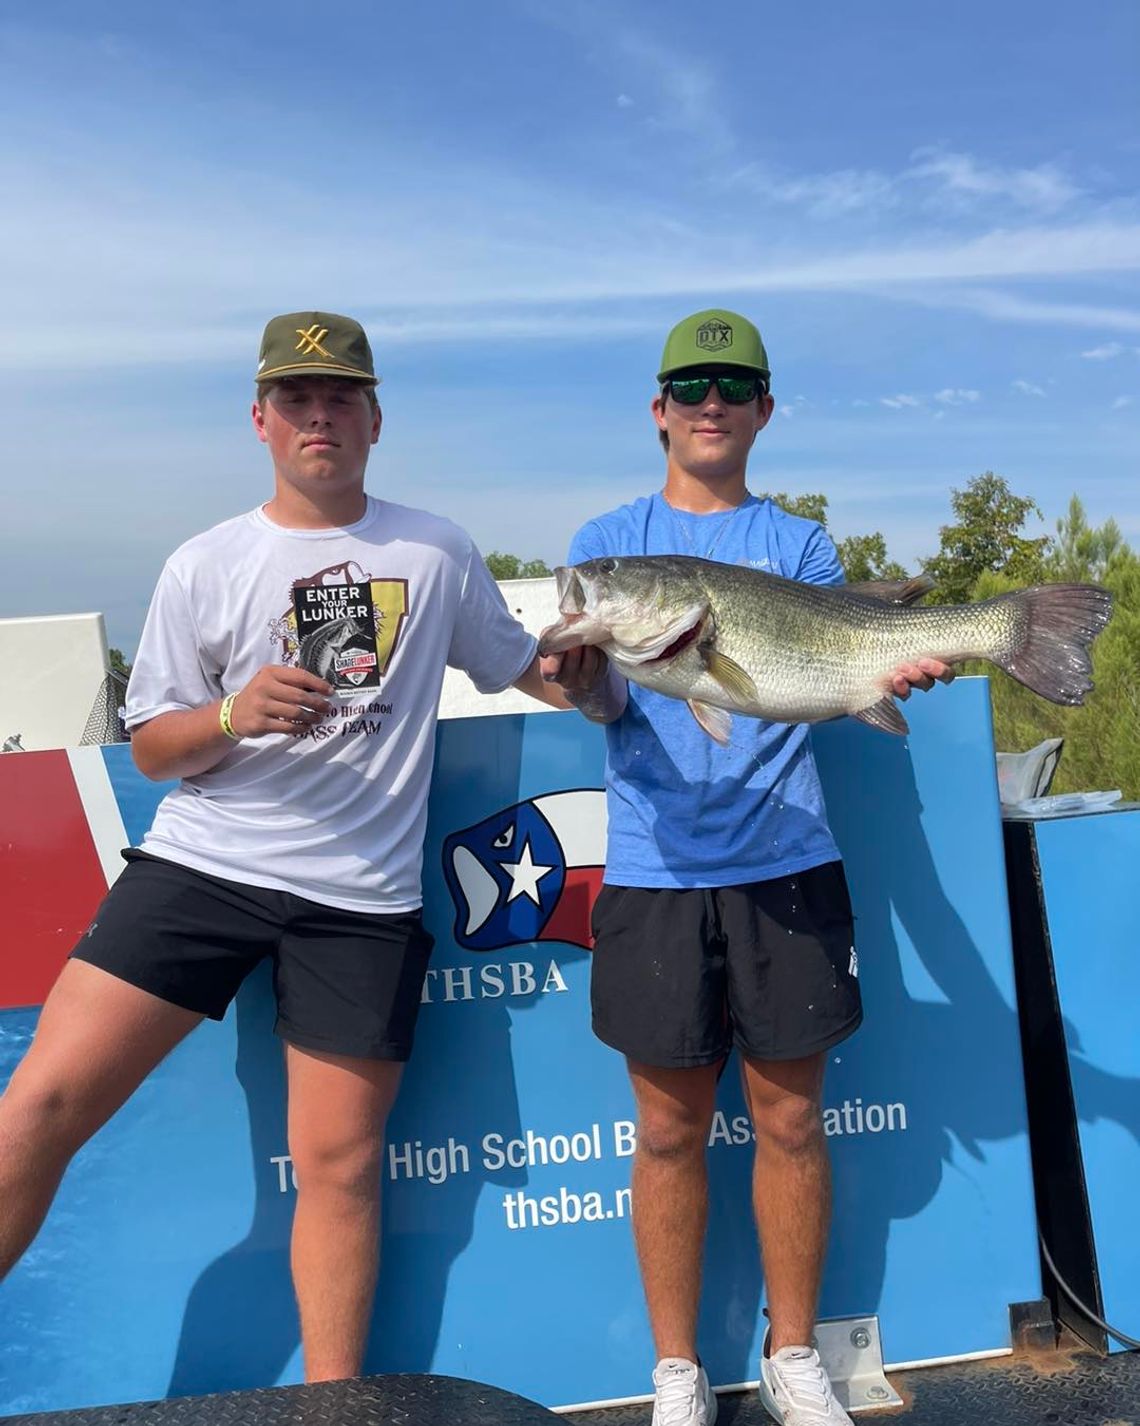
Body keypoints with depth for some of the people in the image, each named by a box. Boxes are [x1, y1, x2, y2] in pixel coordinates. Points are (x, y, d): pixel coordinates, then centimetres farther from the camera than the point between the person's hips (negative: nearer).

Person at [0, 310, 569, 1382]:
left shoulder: (437, 551, 8)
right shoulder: (205, 566, 5)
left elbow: (521, 668, 18)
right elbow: (150, 747, 5)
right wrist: (235, 715, -14)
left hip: (362, 897, 0)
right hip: (200, 862, 1)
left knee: (338, 1164, 4)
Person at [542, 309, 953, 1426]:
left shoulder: (800, 545, 12)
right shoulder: (606, 543, 9)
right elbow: (604, 697, -2)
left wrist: (886, 668, -22)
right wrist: (582, 677, -25)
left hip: (785, 862, 1)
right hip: (656, 869, -1)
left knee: (789, 1115, 8)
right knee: (670, 1127, 6)